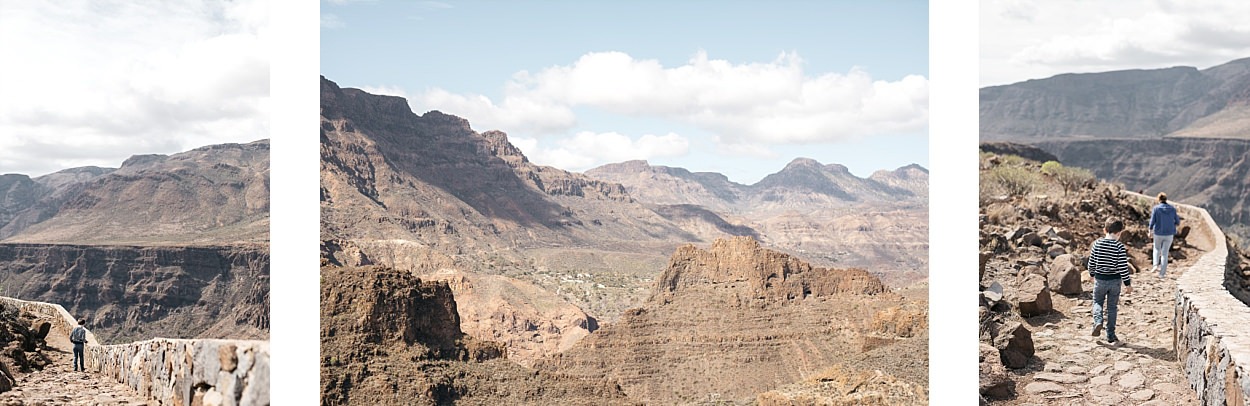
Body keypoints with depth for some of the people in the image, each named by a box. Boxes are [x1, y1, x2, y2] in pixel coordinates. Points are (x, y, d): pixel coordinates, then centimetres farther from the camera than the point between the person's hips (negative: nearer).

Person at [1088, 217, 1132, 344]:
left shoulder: (1097, 243, -6)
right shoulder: (1119, 246, -13)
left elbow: (1091, 262, 2)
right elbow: (1123, 267, -14)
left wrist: (1092, 274, 22)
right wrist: (1128, 284, -5)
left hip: (1100, 279, 1)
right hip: (1115, 280, -1)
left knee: (1098, 302, 20)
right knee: (1112, 307, 10)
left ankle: (1098, 322, -8)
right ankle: (1110, 336, 13)